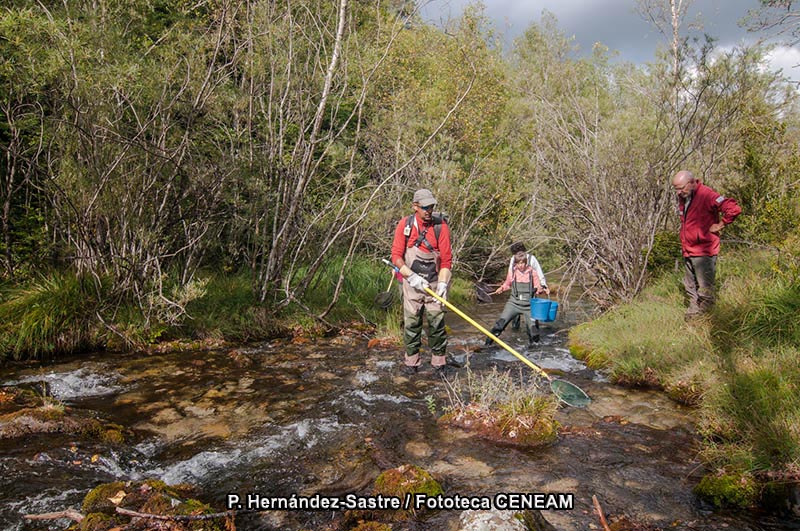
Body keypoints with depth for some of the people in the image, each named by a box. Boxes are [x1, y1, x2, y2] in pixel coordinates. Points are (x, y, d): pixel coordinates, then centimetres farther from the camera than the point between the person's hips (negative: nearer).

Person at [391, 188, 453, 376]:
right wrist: (412, 277, -12)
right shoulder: (404, 225, -3)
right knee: (411, 323, 3)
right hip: (411, 283, 1)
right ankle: (411, 361, 15)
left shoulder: (441, 226, -4)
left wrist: (443, 284, -11)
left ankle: (439, 362, 12)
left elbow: (446, 258, -3)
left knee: (436, 322, -1)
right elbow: (396, 255, -3)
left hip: (434, 283, 0)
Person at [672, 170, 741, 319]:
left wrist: (720, 225, -15)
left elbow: (734, 209, -25)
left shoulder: (706, 195, -17)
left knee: (705, 290, 2)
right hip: (687, 251, 8)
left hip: (703, 252, -8)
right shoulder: (683, 197, 8)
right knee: (690, 288, 16)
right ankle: (691, 316, 26)